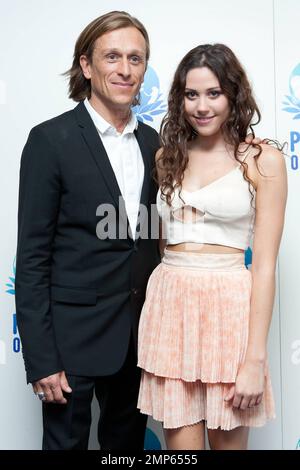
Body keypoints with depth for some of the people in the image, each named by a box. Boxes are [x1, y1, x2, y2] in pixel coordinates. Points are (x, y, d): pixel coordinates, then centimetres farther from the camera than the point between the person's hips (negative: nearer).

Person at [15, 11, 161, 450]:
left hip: (139, 333, 6)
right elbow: (32, 255, -12)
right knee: (67, 438, 10)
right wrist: (41, 359, -14)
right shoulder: (51, 140, -11)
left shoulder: (152, 142, 6)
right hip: (74, 335, -5)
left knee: (128, 439, 20)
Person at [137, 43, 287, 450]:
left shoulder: (263, 161, -3)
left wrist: (255, 359, -11)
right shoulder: (166, 157, 9)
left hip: (229, 309, -3)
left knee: (229, 440, 12)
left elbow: (264, 264, -7)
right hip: (169, 308, 3)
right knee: (181, 445, 8)